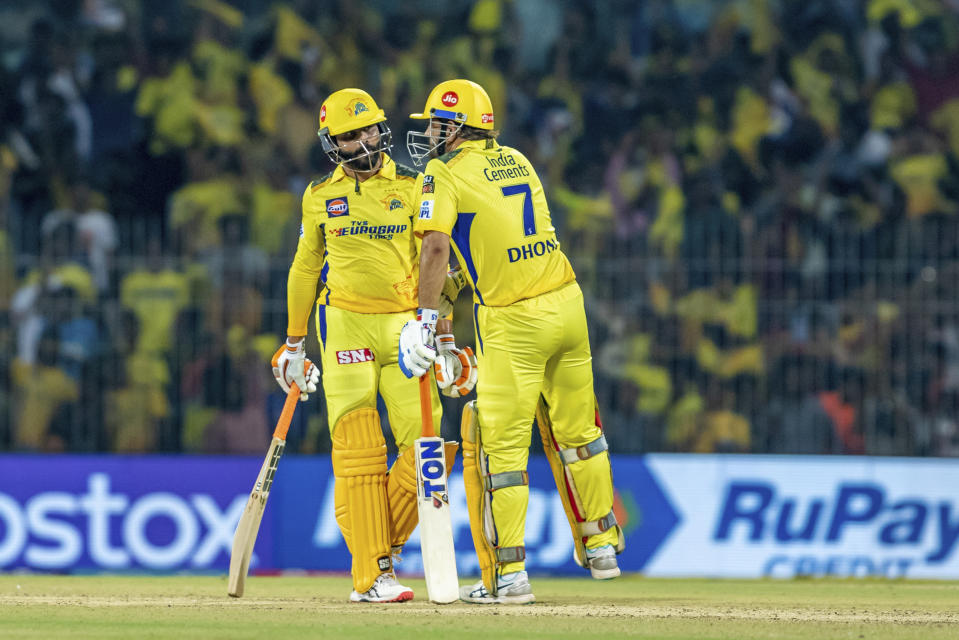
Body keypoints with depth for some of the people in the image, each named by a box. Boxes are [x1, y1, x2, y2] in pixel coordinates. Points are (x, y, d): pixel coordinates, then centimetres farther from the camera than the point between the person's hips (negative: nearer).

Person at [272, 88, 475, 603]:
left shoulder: (412, 189, 6)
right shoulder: (320, 195, 8)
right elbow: (305, 268, 17)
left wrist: (444, 339, 4)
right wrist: (294, 342, 18)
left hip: (405, 324, 1)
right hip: (345, 324, -1)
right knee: (359, 450, -9)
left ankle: (383, 545, 11)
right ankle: (371, 575, -10)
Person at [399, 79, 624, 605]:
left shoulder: (446, 175, -6)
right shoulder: (517, 161, 13)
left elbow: (436, 246, -19)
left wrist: (424, 318, -19)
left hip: (512, 322, -6)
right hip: (566, 304, 6)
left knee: (500, 446, -1)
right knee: (575, 432, 19)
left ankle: (508, 574, -3)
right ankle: (599, 546, 29)